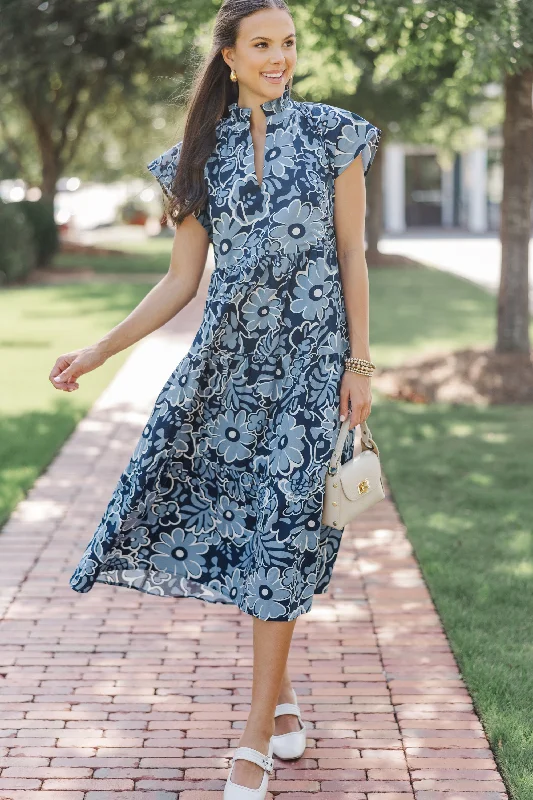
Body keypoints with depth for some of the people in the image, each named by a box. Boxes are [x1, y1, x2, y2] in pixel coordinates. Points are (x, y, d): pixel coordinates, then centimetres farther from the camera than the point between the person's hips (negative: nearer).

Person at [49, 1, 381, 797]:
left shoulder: (333, 133, 1)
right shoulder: (204, 154, 7)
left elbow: (352, 255, 2)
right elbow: (180, 282, 7)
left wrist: (360, 362, -4)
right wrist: (98, 351, 0)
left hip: (307, 359, -3)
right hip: (228, 358, 3)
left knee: (280, 525, -4)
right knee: (237, 519, 1)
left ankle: (256, 736, 4)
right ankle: (281, 689, 24)